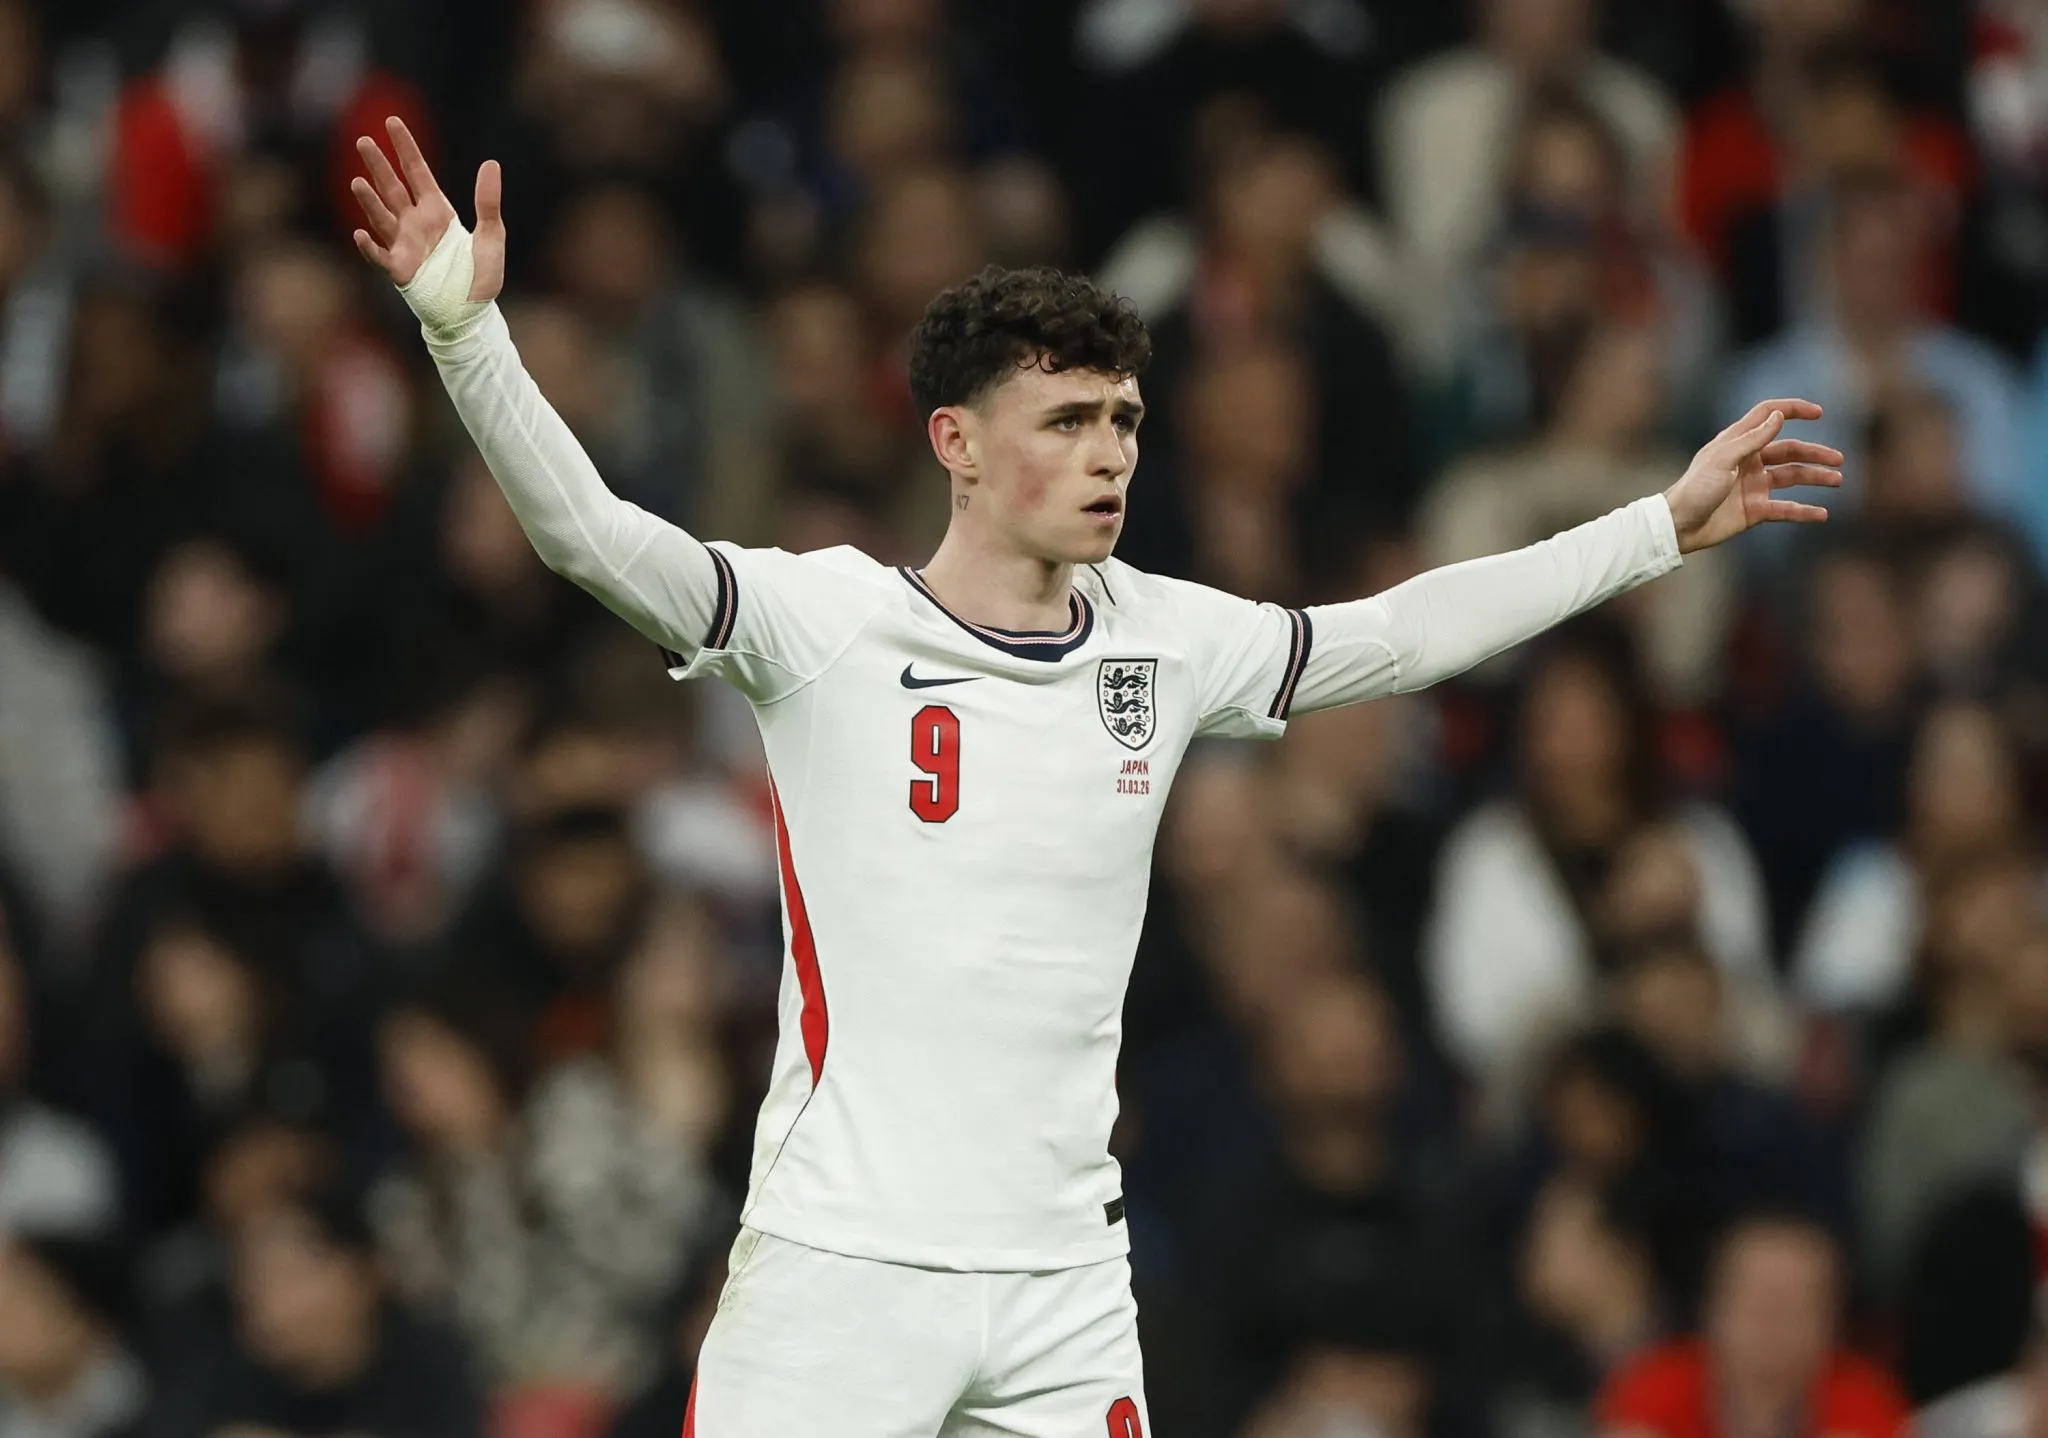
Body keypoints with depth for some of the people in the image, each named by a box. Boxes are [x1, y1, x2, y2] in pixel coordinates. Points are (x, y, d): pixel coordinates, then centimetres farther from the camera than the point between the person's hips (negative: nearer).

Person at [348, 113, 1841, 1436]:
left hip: (1064, 1280, 5)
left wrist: (1666, 526, 20)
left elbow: (1400, 632, 19)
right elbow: (587, 529, -17)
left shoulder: (1163, 642, 8)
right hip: (839, 1266, -4)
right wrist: (464, 321, -32)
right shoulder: (830, 619, -6)